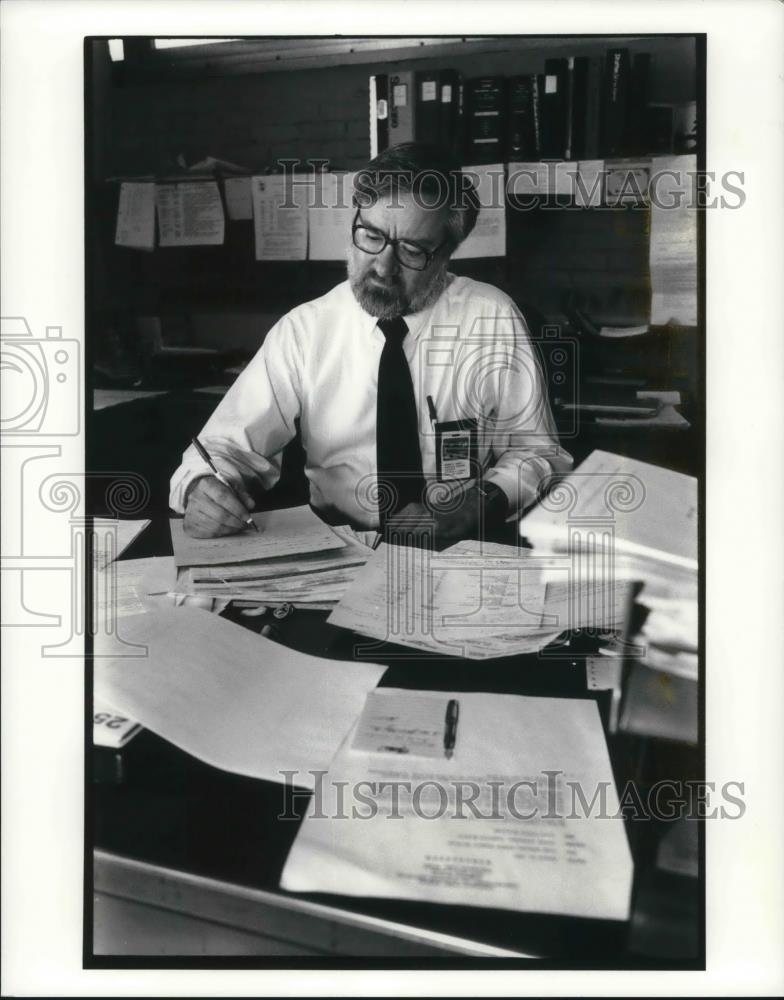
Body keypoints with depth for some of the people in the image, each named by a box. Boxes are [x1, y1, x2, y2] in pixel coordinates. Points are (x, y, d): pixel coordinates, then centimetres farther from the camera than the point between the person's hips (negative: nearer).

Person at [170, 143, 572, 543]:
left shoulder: (492, 320, -4)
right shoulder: (303, 330, -2)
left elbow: (536, 452, 2)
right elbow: (227, 445, -1)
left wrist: (486, 500, -18)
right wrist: (205, 488, -24)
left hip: (464, 557, 1)